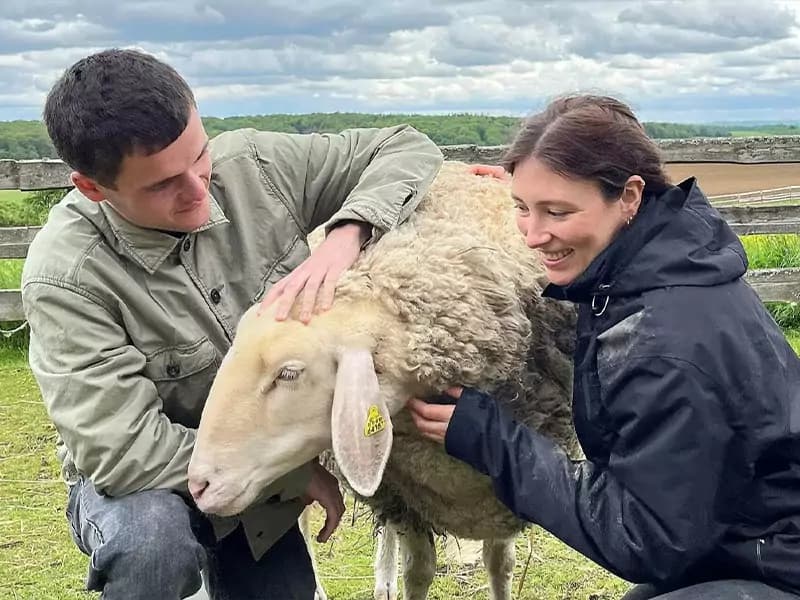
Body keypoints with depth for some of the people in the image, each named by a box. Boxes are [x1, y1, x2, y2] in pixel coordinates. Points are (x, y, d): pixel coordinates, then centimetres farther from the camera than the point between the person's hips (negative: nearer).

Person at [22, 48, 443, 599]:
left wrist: (345, 237, -31)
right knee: (153, 542, -36)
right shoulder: (66, 277, -29)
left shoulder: (254, 165, -18)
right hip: (144, 484, -4)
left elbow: (410, 150, -10)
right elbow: (125, 452, -31)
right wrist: (296, 472, -23)